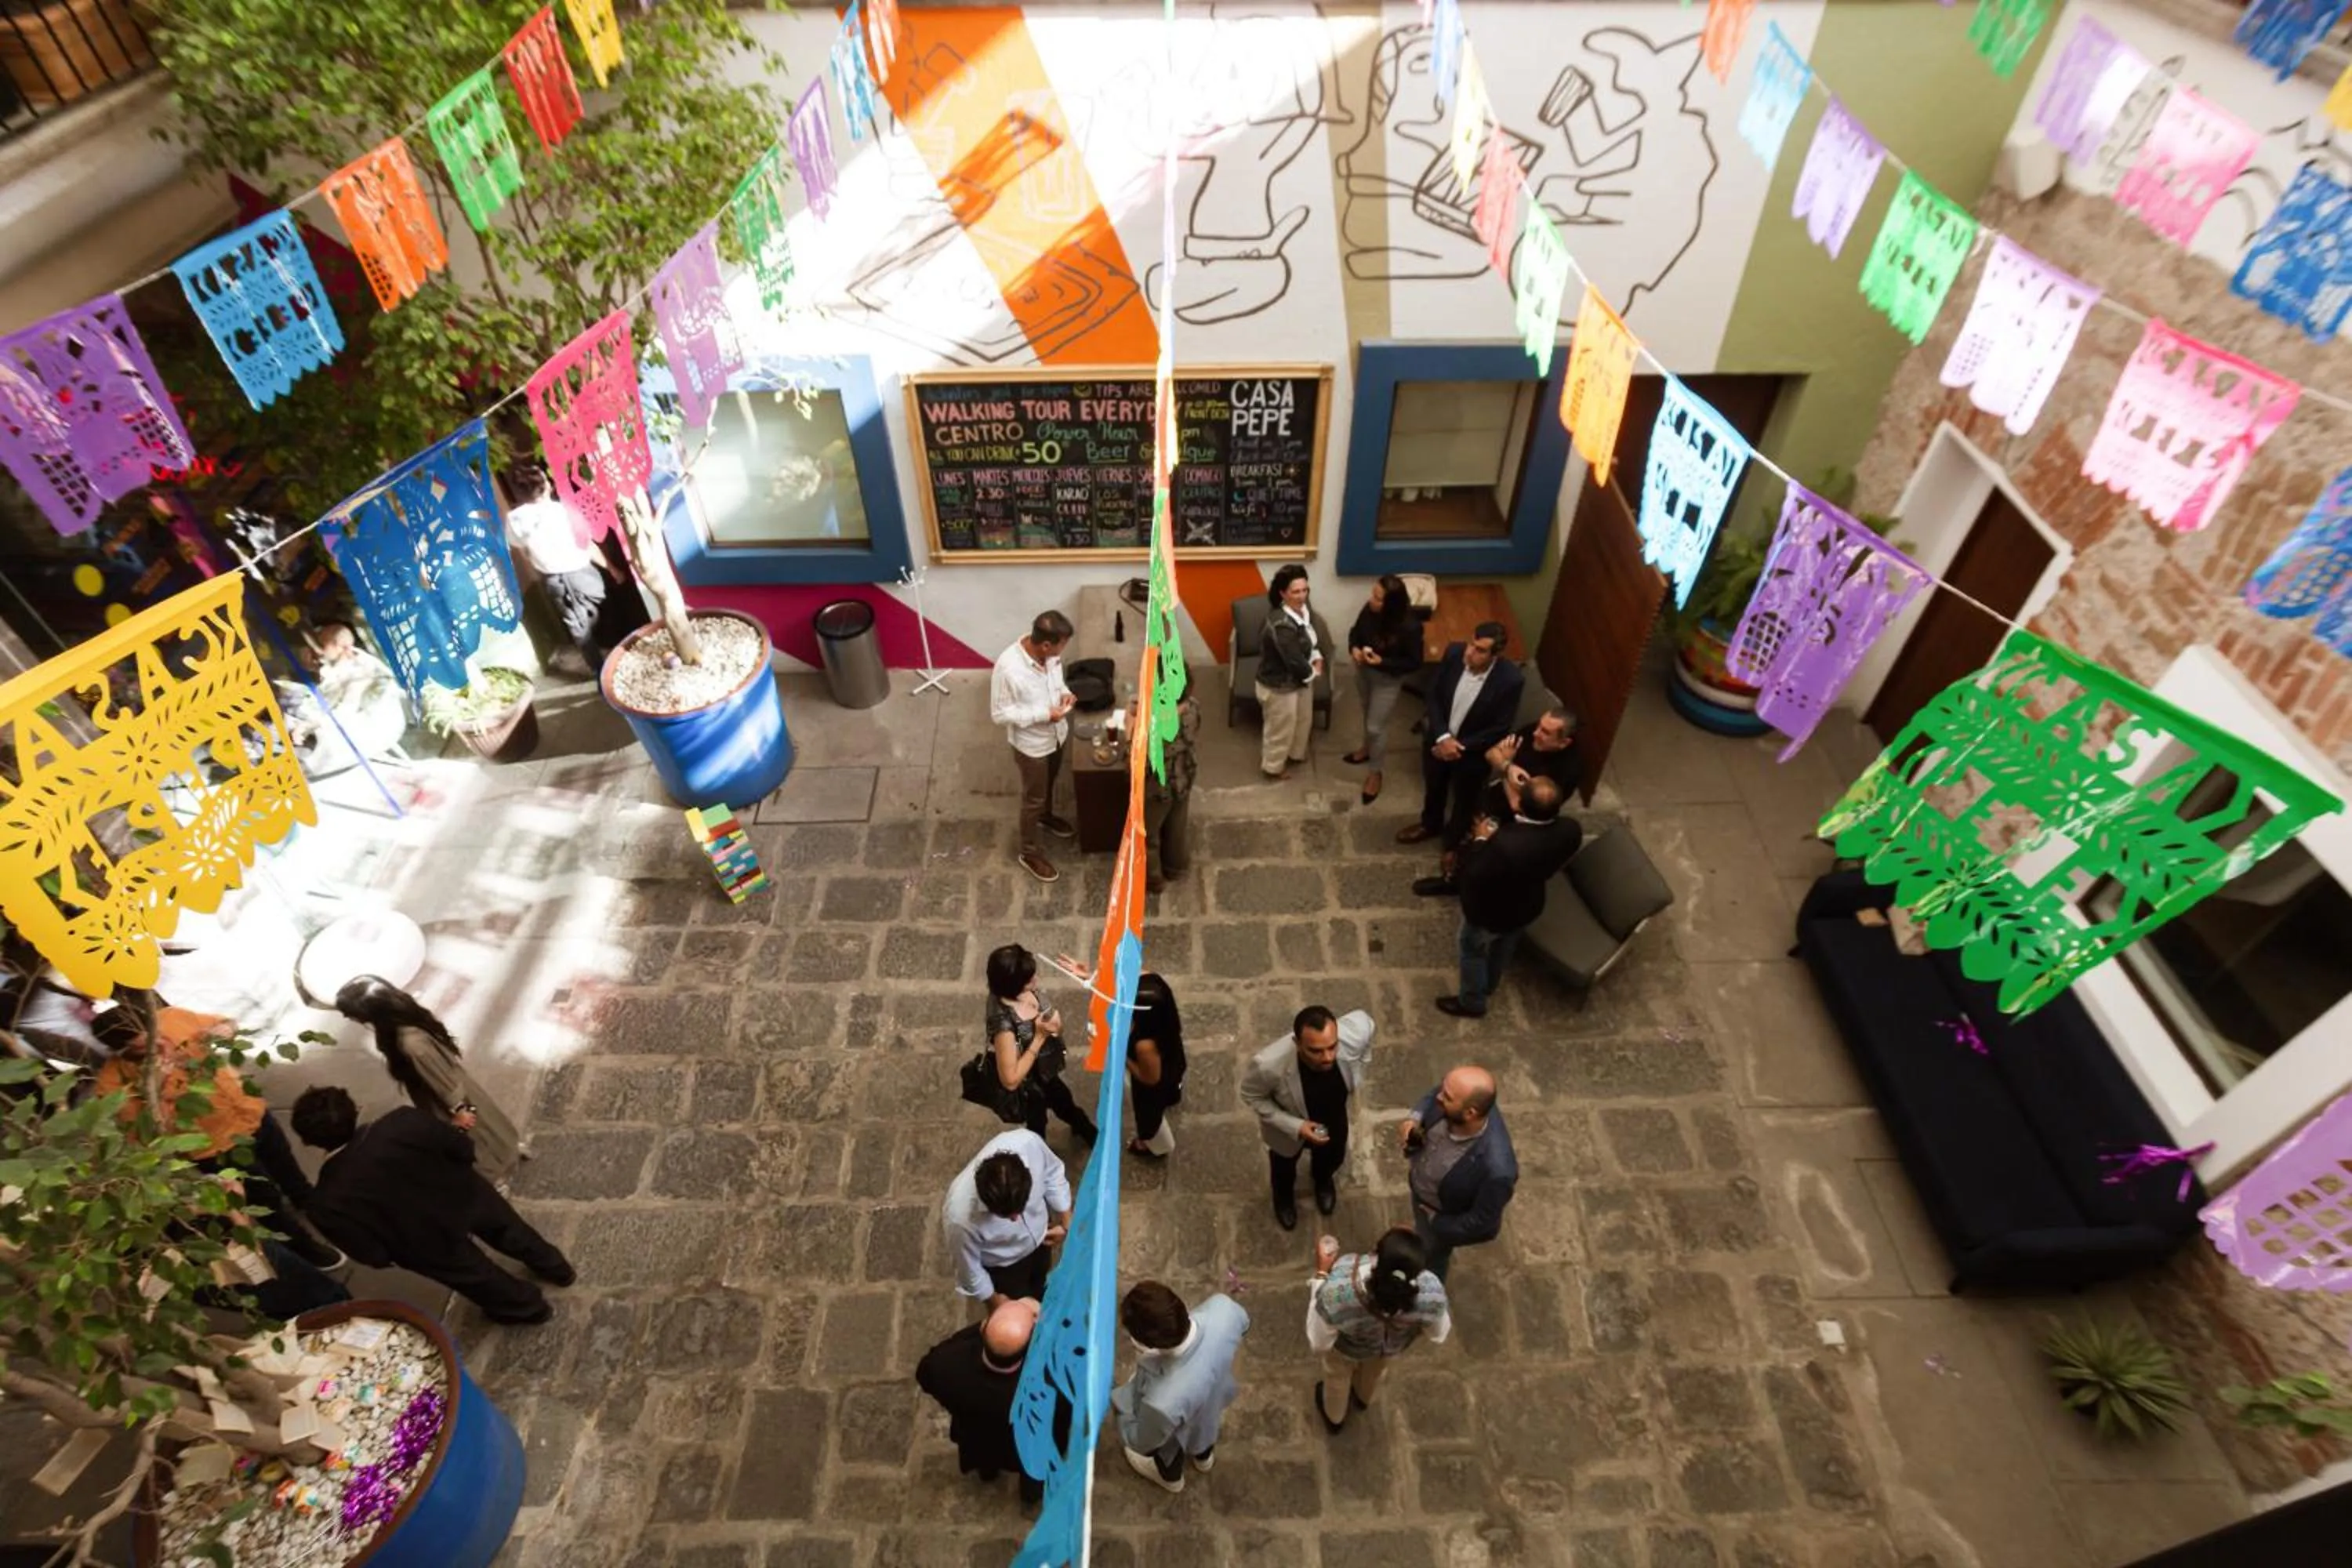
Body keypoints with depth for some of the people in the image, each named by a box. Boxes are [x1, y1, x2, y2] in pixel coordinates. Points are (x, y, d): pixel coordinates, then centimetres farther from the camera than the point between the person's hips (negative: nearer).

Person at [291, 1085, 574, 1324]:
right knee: (510, 1232, 32)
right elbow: (464, 1150, -16)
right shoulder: (403, 1121, -30)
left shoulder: (328, 1204, -29)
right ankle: (557, 1269, 57)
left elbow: (374, 1256, -15)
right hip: (468, 1197, 1)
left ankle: (530, 1309, 54)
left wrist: (395, 1255, 8)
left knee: (477, 1277, 29)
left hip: (437, 1247, -1)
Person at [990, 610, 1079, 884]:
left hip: (1057, 733, 7)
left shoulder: (1049, 653, -16)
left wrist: (1064, 692, -13)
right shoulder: (1008, 668, -37)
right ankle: (1031, 854, 36)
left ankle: (1046, 817, 62)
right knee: (1033, 798, 14)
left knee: (1049, 784, 32)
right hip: (1031, 744, -6)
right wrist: (1043, 714, -30)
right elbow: (999, 714, -26)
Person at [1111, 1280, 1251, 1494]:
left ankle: (1170, 1477, 65)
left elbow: (1140, 1441, -24)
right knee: (1206, 1424, 38)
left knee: (1169, 1449, 33)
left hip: (1183, 1433, -4)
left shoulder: (1164, 1402, -49)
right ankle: (1204, 1456, 70)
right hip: (1215, 1396, 4)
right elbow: (1243, 1323, -12)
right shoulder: (1222, 1307, -40)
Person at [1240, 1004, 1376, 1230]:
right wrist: (1295, 1127, -29)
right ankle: (1284, 1195, 68)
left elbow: (1365, 1021, -14)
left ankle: (1323, 1180, 71)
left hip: (1333, 1118, 2)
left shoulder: (1355, 1034, -42)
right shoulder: (1269, 1065, -47)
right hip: (1290, 1124, -2)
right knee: (1284, 1167, 31)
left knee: (1332, 1158, 34)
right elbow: (1251, 1096, -23)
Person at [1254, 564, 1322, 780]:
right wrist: (1313, 672, -12)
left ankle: (1295, 753, 56)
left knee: (1303, 720, 29)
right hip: (1280, 686, -9)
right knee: (1281, 728, 15)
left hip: (1301, 679, 9)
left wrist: (1317, 657, -4)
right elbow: (1295, 662, -31)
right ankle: (1273, 766, 40)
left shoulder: (1303, 610, -6)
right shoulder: (1281, 625, -36)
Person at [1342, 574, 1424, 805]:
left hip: (1388, 679, -5)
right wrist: (1354, 648, -19)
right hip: (1364, 670, 5)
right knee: (1368, 714, 28)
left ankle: (1375, 772, 30)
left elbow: (1414, 663, -20)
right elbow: (1355, 631, 2)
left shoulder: (1409, 627, -32)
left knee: (1376, 726, 6)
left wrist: (1382, 662, -30)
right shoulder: (1369, 609, -17)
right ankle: (1368, 748, 56)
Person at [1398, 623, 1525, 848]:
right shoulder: (1454, 653, -22)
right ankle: (1430, 824, 59)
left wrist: (1461, 746, -19)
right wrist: (1442, 737, -18)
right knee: (1433, 787, 29)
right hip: (1438, 740, 3)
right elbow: (1434, 695, -9)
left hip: (1472, 752, -3)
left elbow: (1500, 728, -19)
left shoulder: (1511, 680, -31)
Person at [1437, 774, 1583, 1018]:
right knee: (1505, 946, 35)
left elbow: (1473, 876, -28)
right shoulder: (1570, 830, -27)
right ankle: (1489, 985, 63)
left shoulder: (1504, 845, -46)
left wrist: (1480, 840, -14)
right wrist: (1519, 807, -5)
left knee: (1473, 951, 26)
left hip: (1490, 913, -5)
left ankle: (1472, 1002, 50)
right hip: (1528, 907, 6)